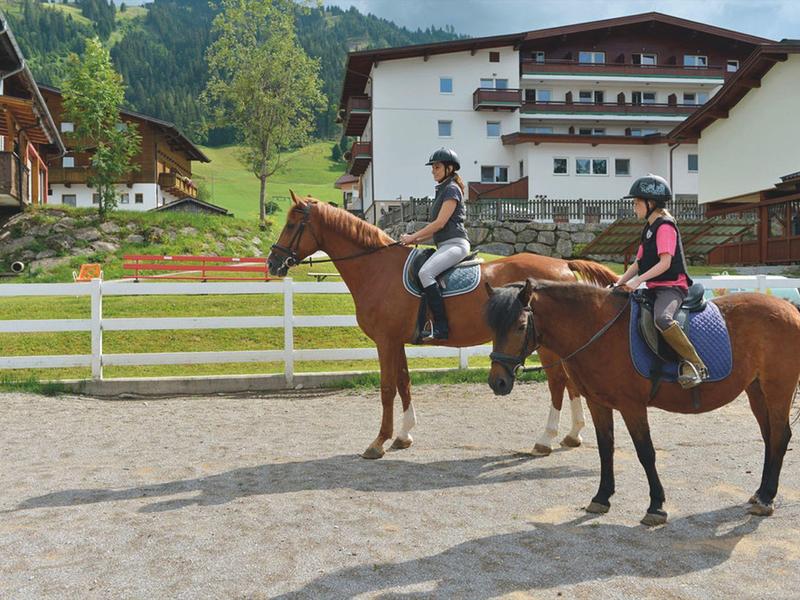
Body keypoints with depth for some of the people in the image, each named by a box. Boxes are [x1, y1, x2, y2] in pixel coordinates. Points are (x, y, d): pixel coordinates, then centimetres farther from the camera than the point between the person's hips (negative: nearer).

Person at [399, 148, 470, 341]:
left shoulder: (452, 189, -6)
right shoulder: (442, 190, 23)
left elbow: (440, 223, -15)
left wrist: (413, 237, -10)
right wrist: (416, 240, 11)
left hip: (455, 244, -11)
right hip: (445, 245, 11)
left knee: (425, 272, -31)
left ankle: (440, 327, -31)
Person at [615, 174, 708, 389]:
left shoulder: (665, 227, -10)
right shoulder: (649, 228, 19)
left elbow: (665, 262, -20)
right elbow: (639, 263, 20)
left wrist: (639, 280, -26)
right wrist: (619, 283, 10)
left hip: (671, 286, -11)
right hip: (655, 288, 11)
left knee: (662, 319, -38)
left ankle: (695, 364, -30)